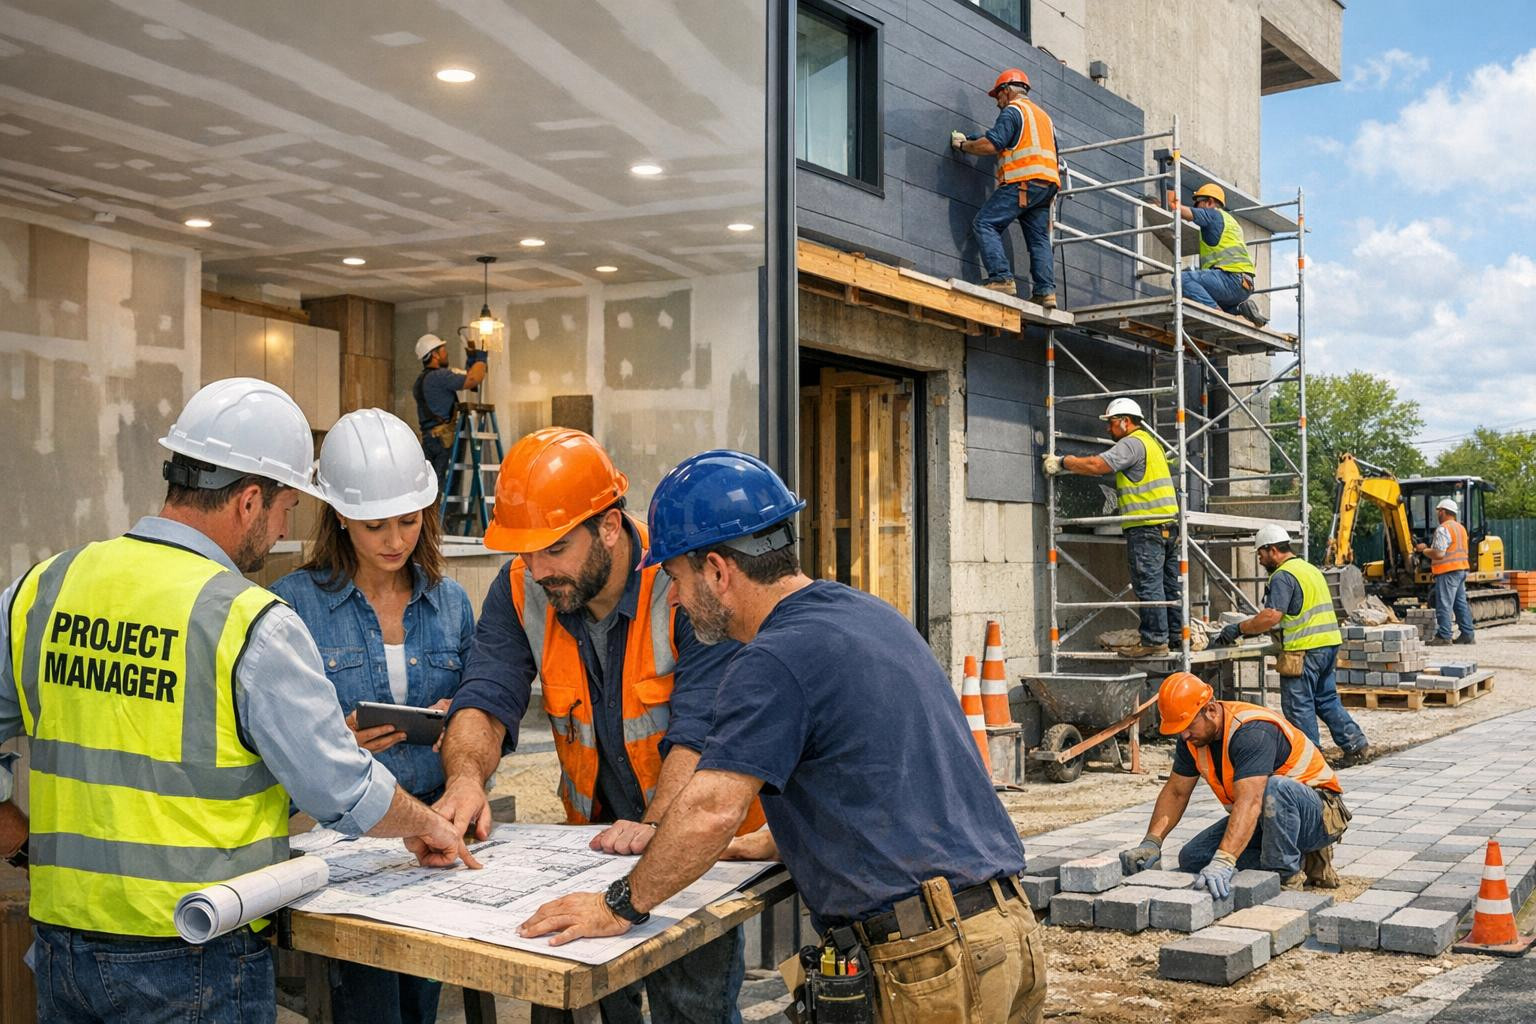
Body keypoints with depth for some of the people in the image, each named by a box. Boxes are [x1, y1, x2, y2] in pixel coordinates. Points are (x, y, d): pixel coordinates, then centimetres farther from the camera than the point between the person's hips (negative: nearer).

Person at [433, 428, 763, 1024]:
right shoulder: (521, 590, -6)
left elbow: (701, 727, -27)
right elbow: (486, 700, -14)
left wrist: (657, 826, -39)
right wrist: (466, 777, -35)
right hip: (594, 835, 5)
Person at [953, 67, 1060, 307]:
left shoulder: (1012, 111, 1)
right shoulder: (1043, 115, 29)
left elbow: (990, 145, -11)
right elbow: (1053, 152, 31)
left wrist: (963, 144, 4)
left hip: (1024, 182, -9)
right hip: (1048, 183, 9)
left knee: (985, 224, -10)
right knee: (1039, 238, 6)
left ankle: (1001, 279, -22)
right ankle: (1046, 291, -5)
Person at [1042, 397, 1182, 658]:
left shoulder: (1132, 443, -9)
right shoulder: (1150, 441, 24)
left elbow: (1097, 465, -19)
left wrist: (1062, 462, -10)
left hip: (1147, 526, -10)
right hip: (1169, 523, 10)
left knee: (1148, 584, -8)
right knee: (1170, 583, 11)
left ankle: (1155, 641, -7)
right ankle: (1177, 634, 14)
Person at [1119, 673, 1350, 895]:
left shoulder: (1252, 731, -31)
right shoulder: (1193, 736, -5)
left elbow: (1249, 802, -43)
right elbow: (1175, 792, 2)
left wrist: (1223, 862, -54)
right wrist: (1151, 842, -14)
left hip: (1319, 813, -8)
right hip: (1265, 820, 8)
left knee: (1275, 788, -41)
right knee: (1191, 859, -8)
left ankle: (1286, 877, -19)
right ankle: (1299, 861, -2)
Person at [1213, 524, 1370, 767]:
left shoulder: (1283, 576, -12)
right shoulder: (1310, 569, 20)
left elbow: (1272, 616, -21)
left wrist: (1240, 628, -12)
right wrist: (1256, 627, 21)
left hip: (1304, 649, -10)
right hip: (1329, 644, 10)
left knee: (1299, 706, 0)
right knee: (1327, 700, 17)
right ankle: (1356, 744, 15)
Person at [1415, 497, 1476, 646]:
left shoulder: (1443, 529, -13)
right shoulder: (1460, 528, 18)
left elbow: (1439, 554, -20)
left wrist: (1424, 550, -4)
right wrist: (1429, 548, 21)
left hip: (1448, 571, -9)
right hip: (1462, 569, 9)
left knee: (1444, 605, -6)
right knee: (1461, 603, 13)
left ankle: (1443, 636, -6)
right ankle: (1468, 634, 14)